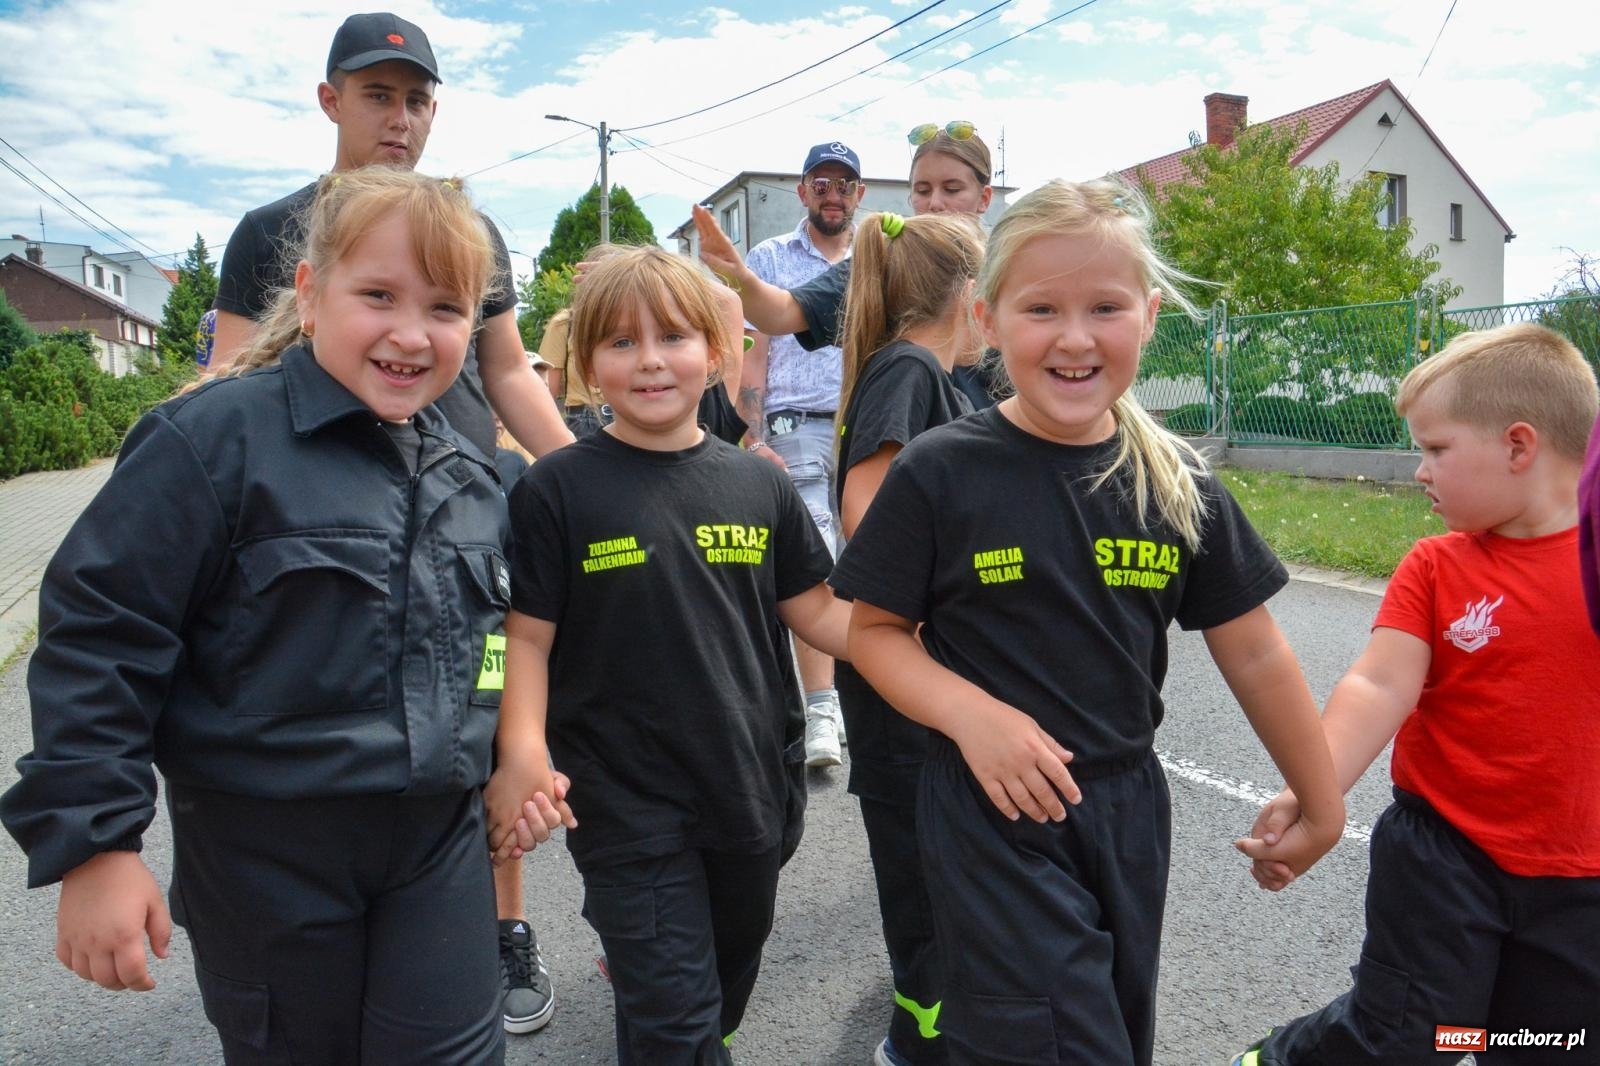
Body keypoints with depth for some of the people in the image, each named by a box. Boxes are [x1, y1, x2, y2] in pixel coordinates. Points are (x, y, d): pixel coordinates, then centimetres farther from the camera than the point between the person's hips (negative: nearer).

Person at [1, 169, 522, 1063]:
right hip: (266, 850, -4)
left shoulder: (469, 474, 4)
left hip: (441, 837, 4)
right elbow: (99, 635, -15)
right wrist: (90, 842, -15)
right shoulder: (216, 438, -15)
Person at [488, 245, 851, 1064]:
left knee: (730, 977, 26)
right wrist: (523, 753, -22)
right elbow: (526, 635, -8)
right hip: (626, 803, -4)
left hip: (751, 789, 5)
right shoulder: (557, 488, -8)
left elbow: (816, 612, 4)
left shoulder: (758, 484, 0)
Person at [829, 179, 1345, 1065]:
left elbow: (1256, 657, 5)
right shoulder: (940, 474, -12)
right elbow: (874, 631, -6)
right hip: (992, 815, -4)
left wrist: (1321, 804, 11)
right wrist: (971, 713, -21)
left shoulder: (1177, 483, -2)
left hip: (1126, 808, 5)